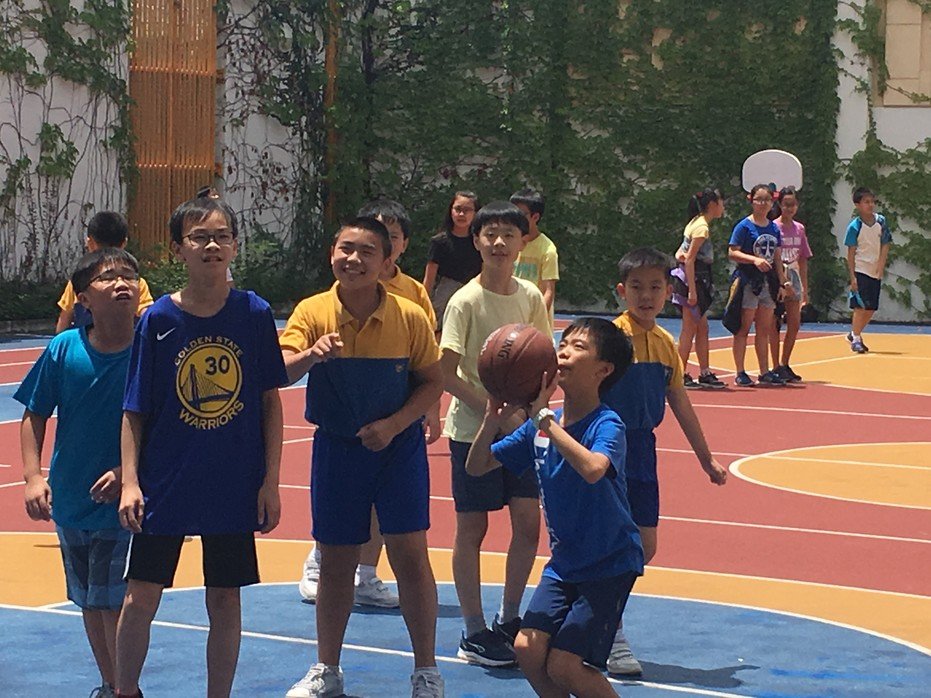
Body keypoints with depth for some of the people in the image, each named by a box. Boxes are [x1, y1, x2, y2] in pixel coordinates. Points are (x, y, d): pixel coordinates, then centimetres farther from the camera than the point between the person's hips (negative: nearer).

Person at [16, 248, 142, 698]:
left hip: (124, 503, -4)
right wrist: (33, 478, -6)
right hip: (70, 499, 4)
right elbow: (35, 416, 3)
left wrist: (128, 472, -19)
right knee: (89, 603, 16)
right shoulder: (63, 350, -6)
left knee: (113, 604, -3)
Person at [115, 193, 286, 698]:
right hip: (165, 484, 0)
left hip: (235, 486, 1)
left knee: (225, 601, 9)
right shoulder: (158, 319, -5)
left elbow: (270, 402, 2)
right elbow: (134, 411, -1)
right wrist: (129, 481, -10)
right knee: (140, 598, 2)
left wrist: (270, 481, -1)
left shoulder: (255, 314, -3)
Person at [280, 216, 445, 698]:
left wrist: (394, 424, -16)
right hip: (336, 448, 1)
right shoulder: (313, 312, -9)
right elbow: (279, 373, -19)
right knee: (335, 562, 8)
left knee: (410, 554, -4)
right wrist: (310, 355, -41)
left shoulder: (410, 318, -9)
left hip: (398, 446, -1)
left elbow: (432, 382, -2)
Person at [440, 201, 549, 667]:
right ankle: (474, 633, 11)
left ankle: (509, 619, 19)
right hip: (472, 429, -4)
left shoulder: (530, 298, 2)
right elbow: (447, 373, -14)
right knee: (472, 527, 2)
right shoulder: (466, 302, -12)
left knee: (528, 521, 2)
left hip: (519, 427, 5)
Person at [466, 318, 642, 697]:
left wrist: (544, 417, -38)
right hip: (563, 562, 6)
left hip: (609, 565, -6)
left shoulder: (607, 425, -20)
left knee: (563, 666, -10)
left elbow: (592, 469, -43)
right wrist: (493, 420, -14)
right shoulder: (538, 427, 0)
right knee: (528, 649, -6)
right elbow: (476, 466, 4)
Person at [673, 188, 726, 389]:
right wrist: (692, 291, -22)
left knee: (702, 328, 12)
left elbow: (681, 255, 16)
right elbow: (689, 260, -20)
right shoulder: (702, 227, -15)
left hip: (699, 281, 10)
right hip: (693, 280, -10)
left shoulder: (697, 223, 15)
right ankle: (681, 375, -2)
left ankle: (705, 373, 16)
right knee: (689, 329, -5)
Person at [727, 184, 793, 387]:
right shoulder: (744, 226, -7)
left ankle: (765, 373, 17)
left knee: (764, 330, 11)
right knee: (743, 329, -2)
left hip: (768, 283, 6)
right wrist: (754, 259, -26)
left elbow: (777, 258, 17)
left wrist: (783, 283, 12)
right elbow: (732, 253, -14)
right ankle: (740, 374, 2)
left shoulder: (774, 228, 12)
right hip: (748, 281, -6)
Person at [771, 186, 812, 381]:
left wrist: (805, 289, 12)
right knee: (775, 323, -2)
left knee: (794, 324, 4)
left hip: (793, 277, 6)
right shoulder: (773, 227, -7)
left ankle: (785, 365, 16)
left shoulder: (799, 229, 9)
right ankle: (777, 367, 3)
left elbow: (803, 261, 13)